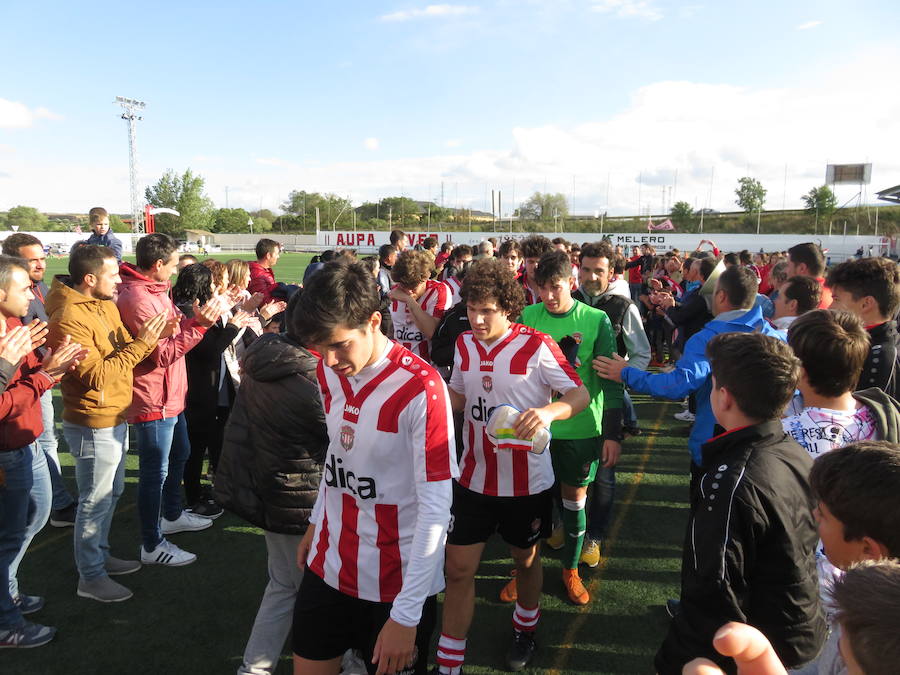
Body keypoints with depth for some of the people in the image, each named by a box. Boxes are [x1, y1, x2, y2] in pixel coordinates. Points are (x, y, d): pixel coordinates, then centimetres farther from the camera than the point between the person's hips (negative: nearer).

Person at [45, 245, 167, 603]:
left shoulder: (106, 305, 7)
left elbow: (122, 351, 9)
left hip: (115, 419, 9)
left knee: (112, 492, 22)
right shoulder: (69, 319, -22)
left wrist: (152, 336, -9)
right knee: (95, 501, 4)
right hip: (94, 425, -9)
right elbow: (98, 376, -25)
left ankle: (100, 555, 40)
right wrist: (141, 344, -23)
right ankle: (91, 578, 20)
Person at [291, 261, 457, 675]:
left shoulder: (420, 388, -23)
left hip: (397, 583, -5)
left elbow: (436, 507, -21)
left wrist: (406, 615, -19)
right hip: (327, 567, 6)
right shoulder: (329, 371, -2)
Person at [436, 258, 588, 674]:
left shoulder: (536, 346, -16)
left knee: (526, 560, 20)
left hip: (526, 481, -3)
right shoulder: (465, 344, 0)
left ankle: (525, 628, 50)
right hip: (474, 479, 3)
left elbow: (580, 395, -16)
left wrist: (547, 412, -37)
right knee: (458, 569, 3)